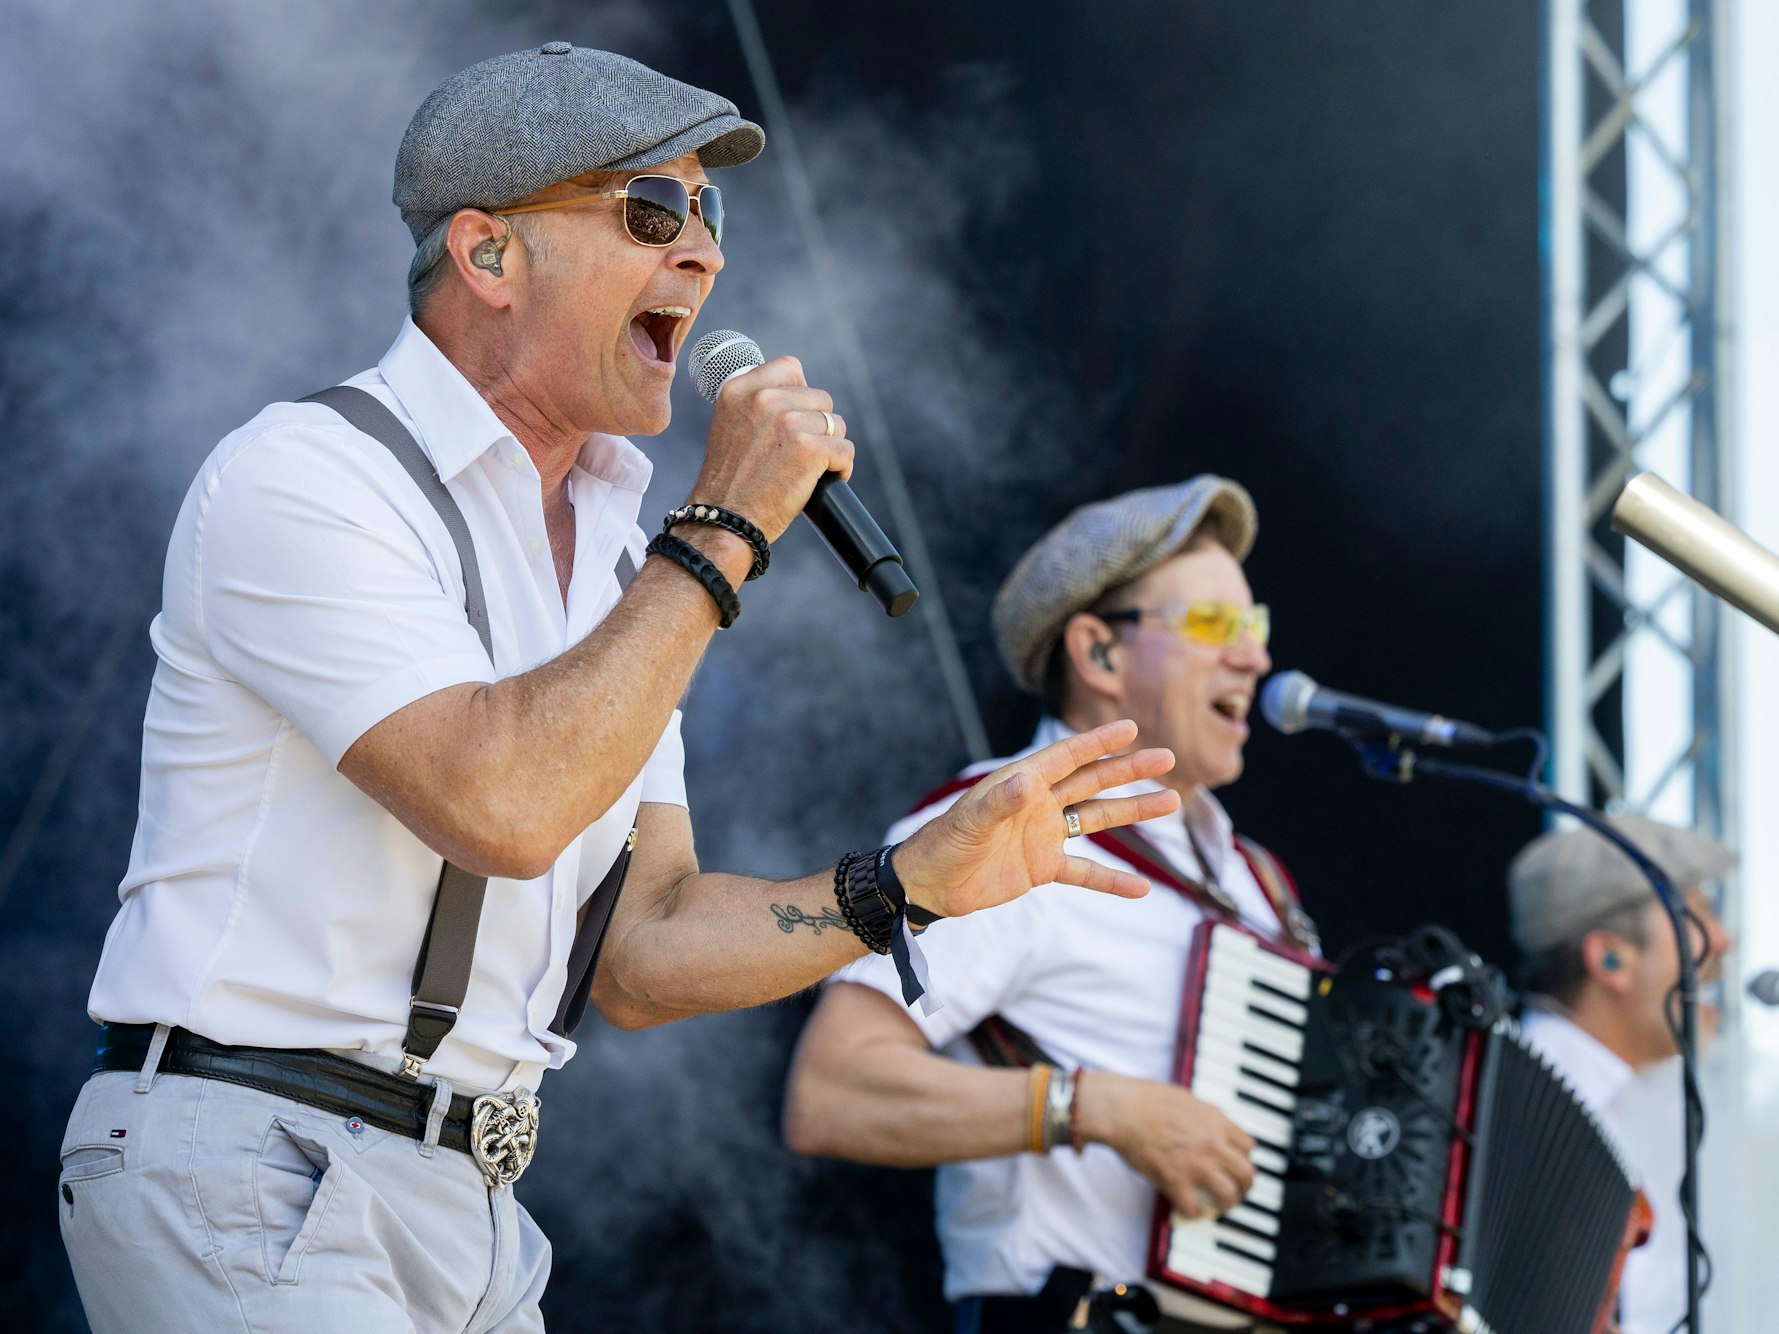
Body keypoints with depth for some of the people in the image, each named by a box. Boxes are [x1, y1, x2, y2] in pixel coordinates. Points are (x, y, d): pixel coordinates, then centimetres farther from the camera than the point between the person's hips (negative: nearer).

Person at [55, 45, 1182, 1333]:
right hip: (248, 1180, -8)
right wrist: (723, 536, -16)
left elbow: (639, 953, 11)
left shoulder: (617, 557, 14)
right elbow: (502, 807, -24)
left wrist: (917, 883, -1)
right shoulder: (301, 480, -11)